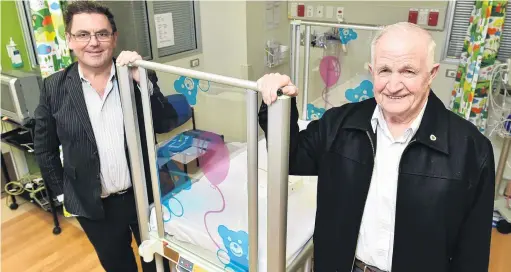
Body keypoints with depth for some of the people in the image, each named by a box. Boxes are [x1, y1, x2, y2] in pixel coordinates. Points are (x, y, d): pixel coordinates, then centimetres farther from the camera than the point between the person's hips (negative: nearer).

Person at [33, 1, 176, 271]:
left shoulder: (138, 75, -8)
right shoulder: (54, 87, -7)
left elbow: (166, 125, -15)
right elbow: (44, 147, 2)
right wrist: (63, 192, 2)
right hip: (94, 204, 0)